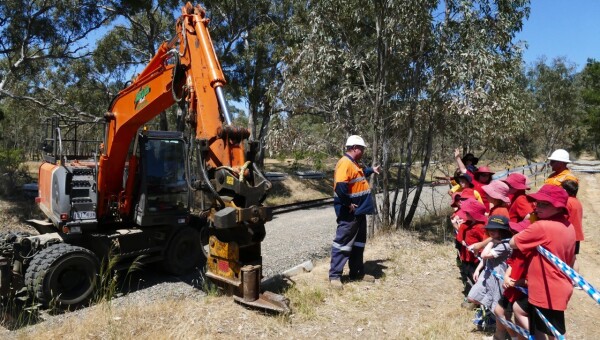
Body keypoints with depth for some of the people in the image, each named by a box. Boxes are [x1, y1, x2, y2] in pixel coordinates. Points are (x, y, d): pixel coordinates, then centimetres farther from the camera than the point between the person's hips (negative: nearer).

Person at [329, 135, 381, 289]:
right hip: (349, 212, -11)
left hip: (359, 211, 11)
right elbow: (340, 186, -32)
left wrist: (371, 170, 33)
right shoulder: (345, 163, -20)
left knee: (358, 242, 17)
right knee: (343, 242, -4)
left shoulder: (354, 163, 13)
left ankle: (357, 272, 29)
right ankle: (334, 275, 4)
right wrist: (348, 204, -24)